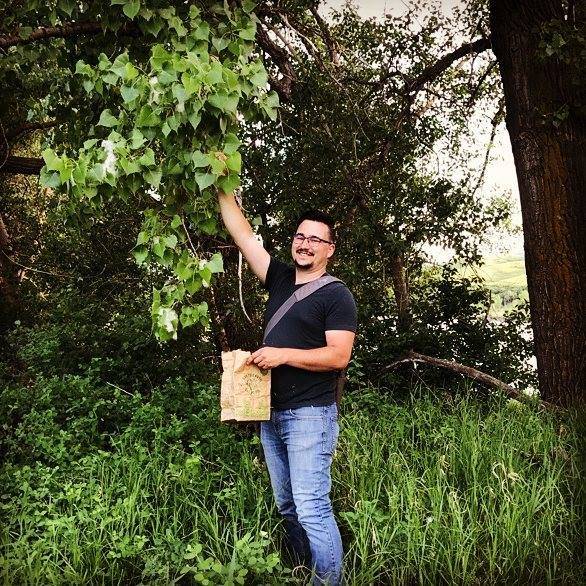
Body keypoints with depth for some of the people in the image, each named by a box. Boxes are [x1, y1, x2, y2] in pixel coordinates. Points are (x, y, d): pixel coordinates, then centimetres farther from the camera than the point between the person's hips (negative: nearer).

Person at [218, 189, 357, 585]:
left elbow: (338, 356, -15)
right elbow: (243, 234, 12)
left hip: (310, 415, -7)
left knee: (312, 510, -9)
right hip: (271, 415, 7)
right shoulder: (280, 279, 11)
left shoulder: (336, 295, -6)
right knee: (288, 508, 14)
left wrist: (283, 354, -19)